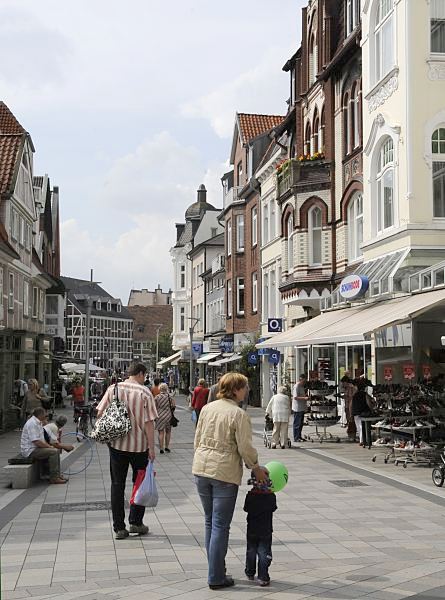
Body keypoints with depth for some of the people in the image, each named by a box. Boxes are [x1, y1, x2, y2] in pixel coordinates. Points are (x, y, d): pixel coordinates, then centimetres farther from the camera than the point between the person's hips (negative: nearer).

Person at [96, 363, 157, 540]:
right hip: (139, 445, -2)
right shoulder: (144, 393, -9)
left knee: (117, 485, 8)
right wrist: (151, 448, -8)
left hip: (116, 444, 2)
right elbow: (149, 422, -12)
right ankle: (136, 522, 16)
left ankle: (119, 528, 8)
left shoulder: (113, 389, 0)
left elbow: (100, 413, 1)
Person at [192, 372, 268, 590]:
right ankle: (216, 578, 5)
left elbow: (197, 439, 11)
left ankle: (215, 571, 24)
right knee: (221, 526, 1)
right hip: (225, 473, -6)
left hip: (201, 469, 6)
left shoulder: (207, 408, 6)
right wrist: (256, 468, 2)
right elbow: (245, 447, -12)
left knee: (210, 522, 17)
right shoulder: (239, 414, -12)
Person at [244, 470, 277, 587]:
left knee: (251, 551, 17)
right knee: (264, 553, 3)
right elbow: (273, 508, 0)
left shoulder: (250, 495, -12)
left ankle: (250, 574, 30)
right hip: (266, 530, -2)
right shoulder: (271, 496, -14)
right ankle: (263, 578, -1)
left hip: (252, 529, 2)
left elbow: (246, 508, -2)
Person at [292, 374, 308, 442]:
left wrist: (306, 395, 14)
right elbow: (295, 397, -21)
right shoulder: (296, 387, -14)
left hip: (302, 408, 10)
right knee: (297, 423, -5)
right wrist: (304, 398, -26)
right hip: (297, 408, -10)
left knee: (301, 423, 14)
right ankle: (296, 438, -1)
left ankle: (299, 437, 21)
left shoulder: (302, 386, 16)